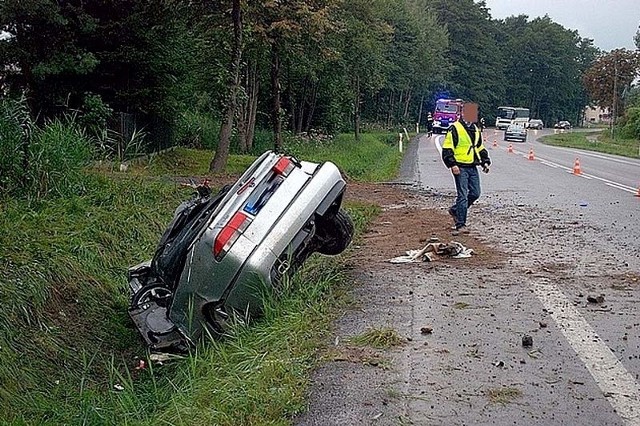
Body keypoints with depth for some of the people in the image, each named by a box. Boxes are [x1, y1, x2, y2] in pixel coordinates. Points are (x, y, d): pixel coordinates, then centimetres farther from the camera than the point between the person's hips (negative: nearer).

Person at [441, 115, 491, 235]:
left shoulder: (476, 130, 17)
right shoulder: (455, 129, -6)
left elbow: (481, 148, 27)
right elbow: (447, 149, -10)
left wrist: (485, 162, 15)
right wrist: (452, 164, -19)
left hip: (473, 167, 7)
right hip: (460, 168, -7)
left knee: (475, 193, 6)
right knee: (463, 196, -8)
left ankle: (455, 210, 28)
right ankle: (460, 225, -4)